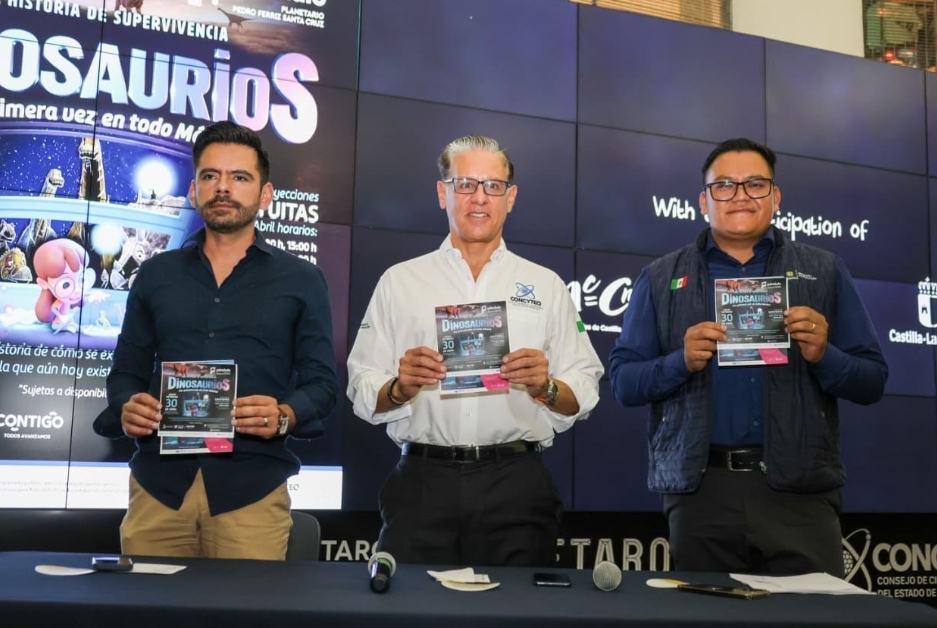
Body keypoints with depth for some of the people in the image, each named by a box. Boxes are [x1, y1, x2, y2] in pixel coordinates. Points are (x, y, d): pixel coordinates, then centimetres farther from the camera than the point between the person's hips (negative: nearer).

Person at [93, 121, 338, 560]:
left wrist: (285, 417, -16)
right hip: (159, 482, 2)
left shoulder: (300, 281, 7)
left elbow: (321, 380, 4)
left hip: (251, 487, -2)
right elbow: (127, 371, 15)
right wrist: (125, 411, -7)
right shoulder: (155, 275, 14)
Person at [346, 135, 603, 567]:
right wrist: (400, 388, -14)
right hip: (423, 481, 0)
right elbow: (363, 396, 6)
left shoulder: (546, 287, 12)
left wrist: (545, 388, -13)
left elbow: (581, 399, 7)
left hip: (517, 486, 1)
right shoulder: (399, 282, 10)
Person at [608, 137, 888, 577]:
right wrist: (682, 362, -13)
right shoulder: (661, 279, 9)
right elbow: (623, 382, 5)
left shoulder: (824, 272, 10)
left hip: (799, 490, 0)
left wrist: (823, 356, -12)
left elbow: (871, 382, 7)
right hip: (700, 490, 0)